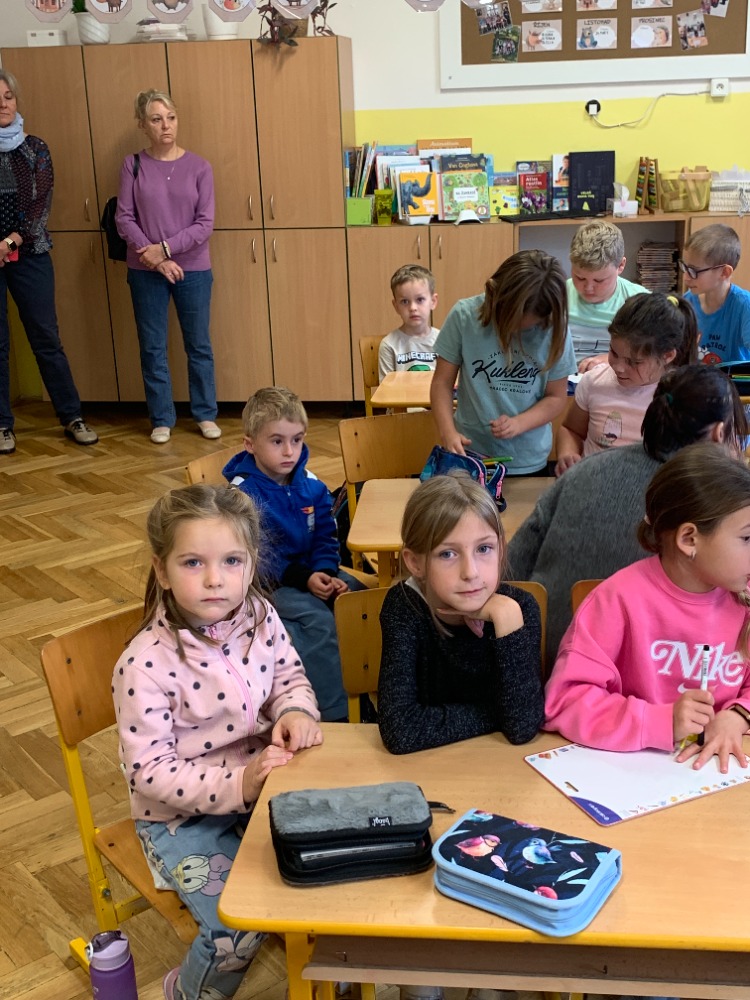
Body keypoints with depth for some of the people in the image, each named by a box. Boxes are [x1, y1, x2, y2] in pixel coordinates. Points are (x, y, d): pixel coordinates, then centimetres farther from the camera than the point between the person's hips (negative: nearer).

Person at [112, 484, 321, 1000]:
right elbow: (151, 771, -22)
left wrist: (296, 710, -17)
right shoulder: (146, 666, -26)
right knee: (241, 927, -15)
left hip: (257, 779, 5)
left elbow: (289, 677, 6)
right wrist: (236, 785, -30)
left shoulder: (259, 616, -10)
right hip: (183, 815, -5)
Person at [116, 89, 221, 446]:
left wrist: (166, 248, -15)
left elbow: (205, 223, -5)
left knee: (198, 345, 8)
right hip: (145, 272, 0)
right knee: (152, 348, 6)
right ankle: (162, 419, 17)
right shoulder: (133, 165, 0)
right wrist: (156, 258, -14)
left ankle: (206, 414, 21)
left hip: (193, 270, 0)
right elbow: (123, 218, -3)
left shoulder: (198, 167, -1)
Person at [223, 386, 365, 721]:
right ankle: (332, 713, -24)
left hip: (311, 570, 6)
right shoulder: (243, 493, -15)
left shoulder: (311, 485, 2)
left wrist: (326, 572, -16)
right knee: (318, 618, -28)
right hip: (265, 581, -6)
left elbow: (325, 538, 5)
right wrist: (303, 580, -25)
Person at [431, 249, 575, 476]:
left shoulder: (555, 330, -12)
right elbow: (443, 382, -7)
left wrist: (518, 424, -20)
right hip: (470, 454, -1)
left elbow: (556, 398, -3)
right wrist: (447, 431, -22)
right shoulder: (464, 316, -15)